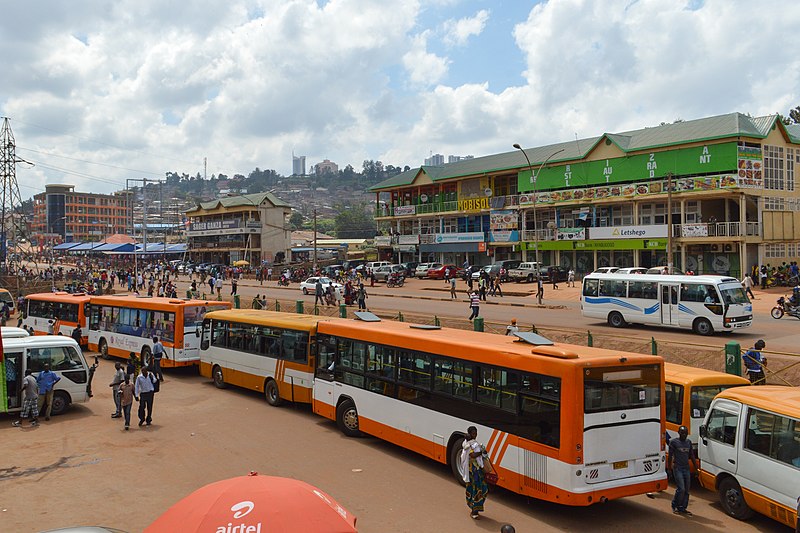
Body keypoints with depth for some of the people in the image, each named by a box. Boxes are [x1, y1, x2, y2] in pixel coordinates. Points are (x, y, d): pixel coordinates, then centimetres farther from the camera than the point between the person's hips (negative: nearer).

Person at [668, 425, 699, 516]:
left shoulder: (689, 442, 12)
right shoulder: (674, 442, -4)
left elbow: (692, 456, 18)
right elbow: (670, 456, -4)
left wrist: (697, 467, 13)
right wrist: (669, 467, -10)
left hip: (687, 468, 6)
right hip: (678, 468, -6)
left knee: (686, 490, 5)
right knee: (681, 489, -12)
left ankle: (683, 508, 15)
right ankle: (674, 506, 5)